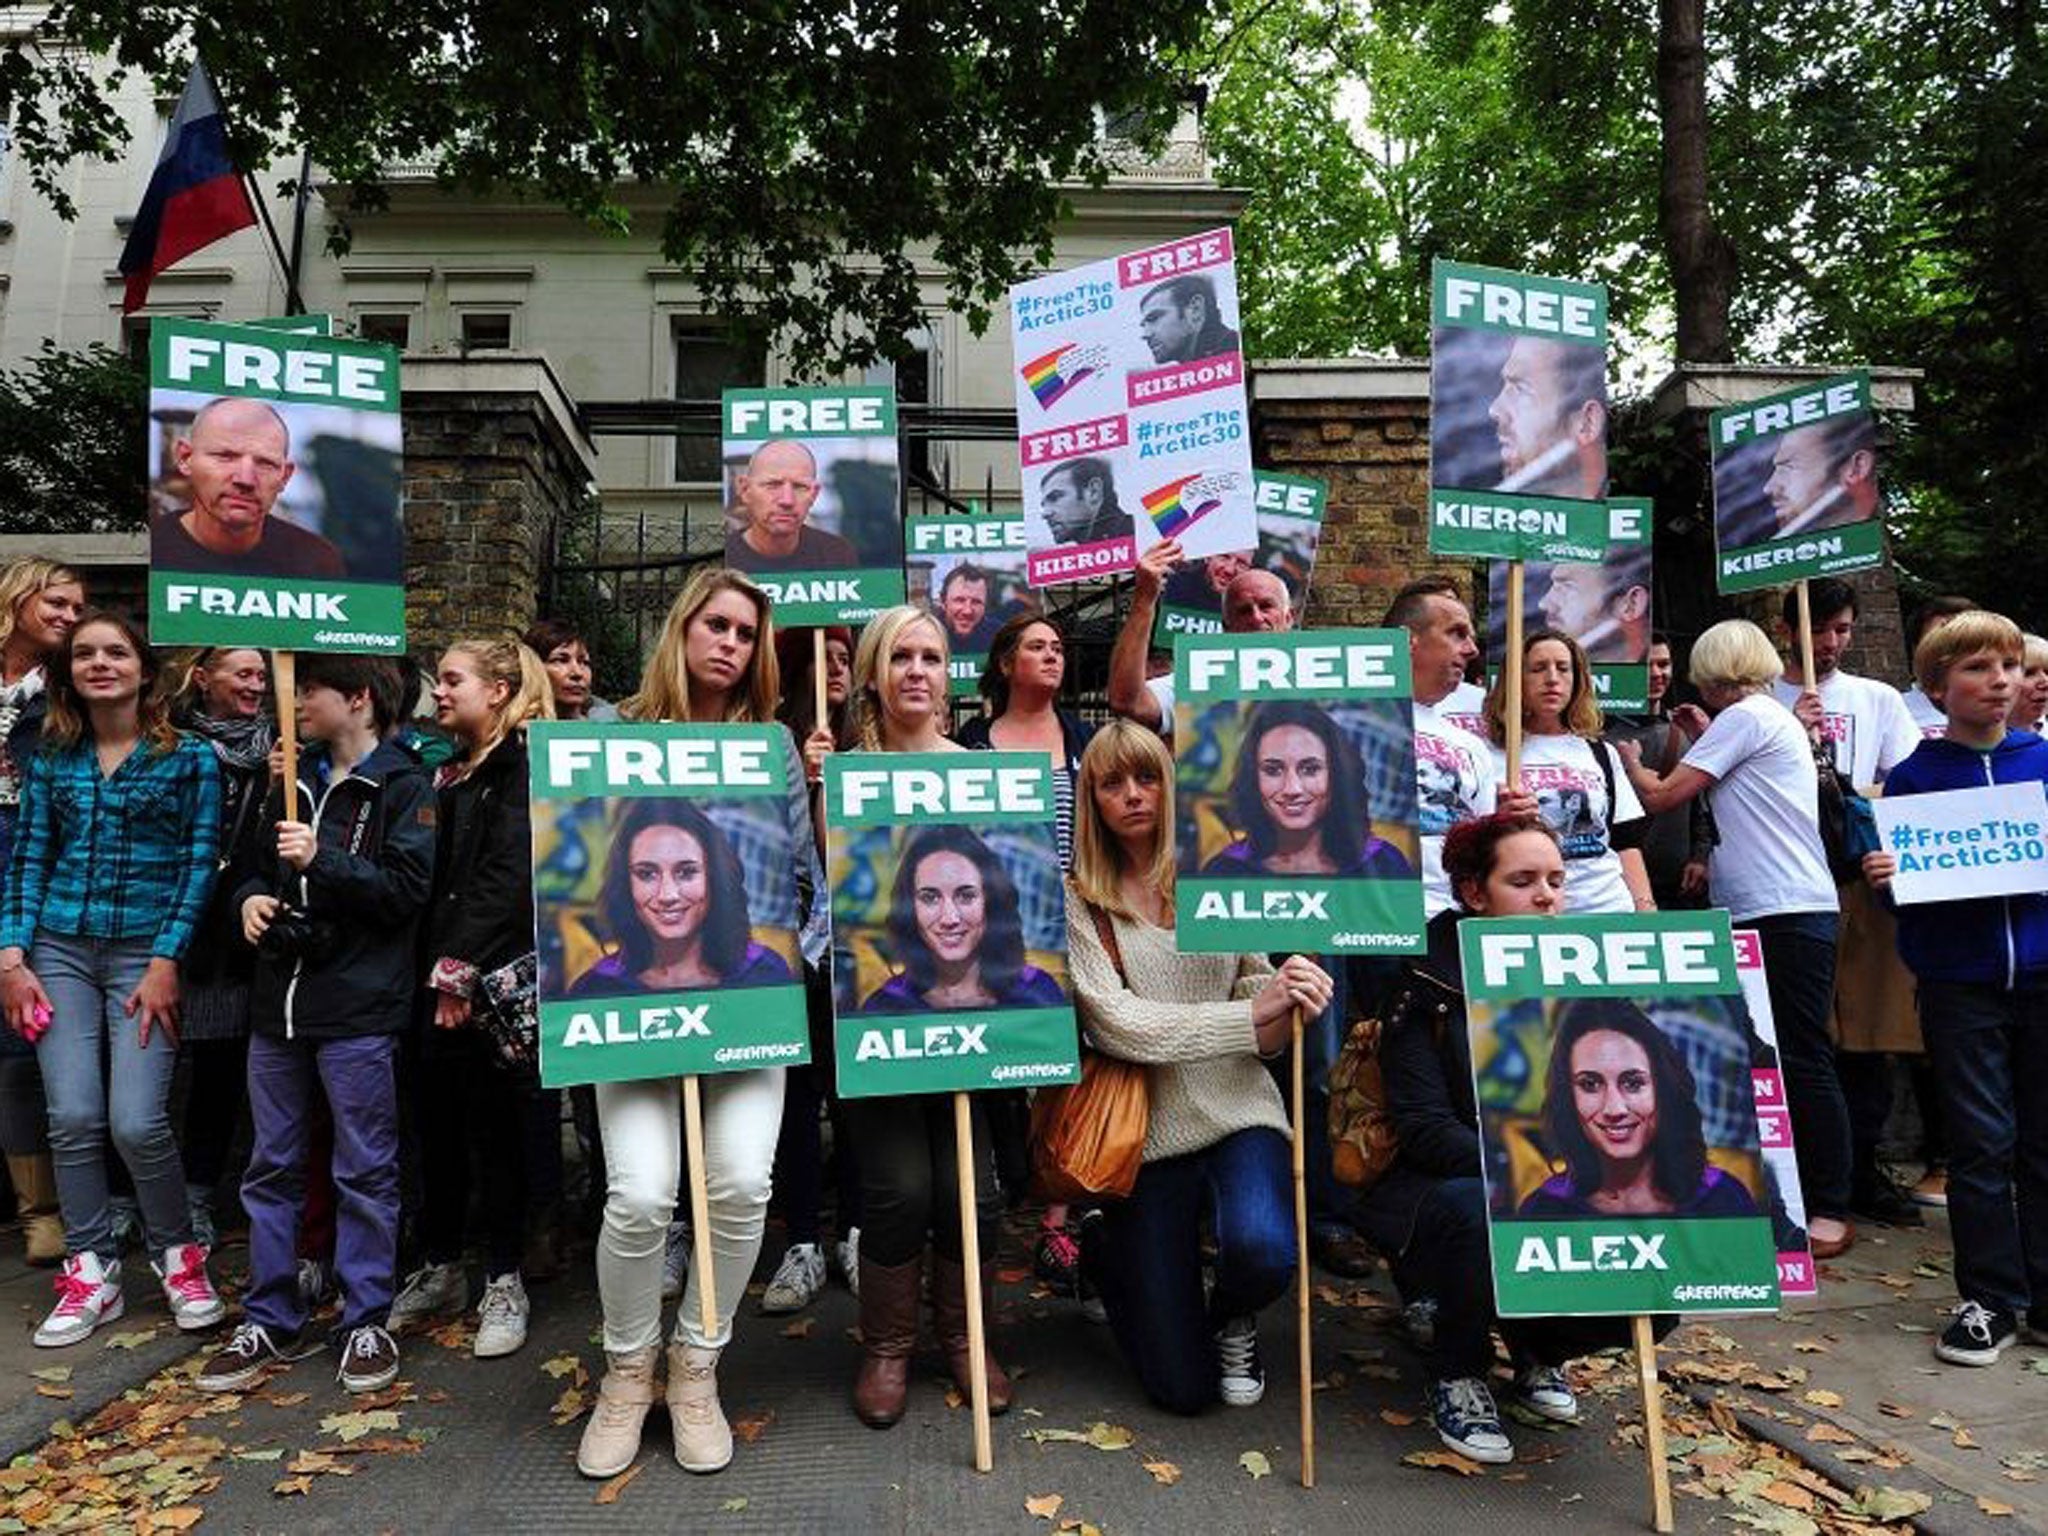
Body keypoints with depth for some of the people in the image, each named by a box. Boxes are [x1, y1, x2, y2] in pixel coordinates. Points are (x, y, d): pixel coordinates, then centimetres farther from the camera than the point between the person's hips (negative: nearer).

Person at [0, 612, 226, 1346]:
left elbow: (199, 865, -4)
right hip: (61, 950, 3)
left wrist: (166, 961, -10)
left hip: (146, 953, -3)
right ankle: (90, 1271, 16)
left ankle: (178, 1254, 13)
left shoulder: (189, 757, 0)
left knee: (136, 1122, -10)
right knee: (72, 1117, -1)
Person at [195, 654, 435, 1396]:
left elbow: (409, 889, -14)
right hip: (278, 999, 7)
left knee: (363, 1172, 3)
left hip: (358, 1006, -7)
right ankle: (270, 1321, 26)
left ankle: (366, 1323, 16)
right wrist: (251, 896, 3)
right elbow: (256, 863, 24)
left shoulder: (403, 784, -6)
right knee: (270, 1167, 13)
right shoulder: (295, 780, 16)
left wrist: (321, 860, -21)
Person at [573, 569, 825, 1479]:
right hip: (636, 999, -1)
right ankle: (627, 1369, 15)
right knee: (641, 1193, -15)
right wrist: (598, 972, -5)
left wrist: (798, 964, -4)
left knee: (743, 1181, -15)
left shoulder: (774, 745, 11)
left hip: (746, 998, 1)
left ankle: (694, 1367, 12)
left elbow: (812, 874, 9)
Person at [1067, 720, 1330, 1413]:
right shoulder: (1077, 900, -6)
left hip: (1239, 1110, 2)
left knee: (1263, 1250, -31)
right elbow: (1116, 1024, -16)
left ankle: (1232, 1320, 11)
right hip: (1149, 1130, -1)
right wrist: (1254, 1014, -22)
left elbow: (1253, 984, 5)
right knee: (1182, 1388, 1)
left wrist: (1286, 990, -20)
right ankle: (1102, 1250, 34)